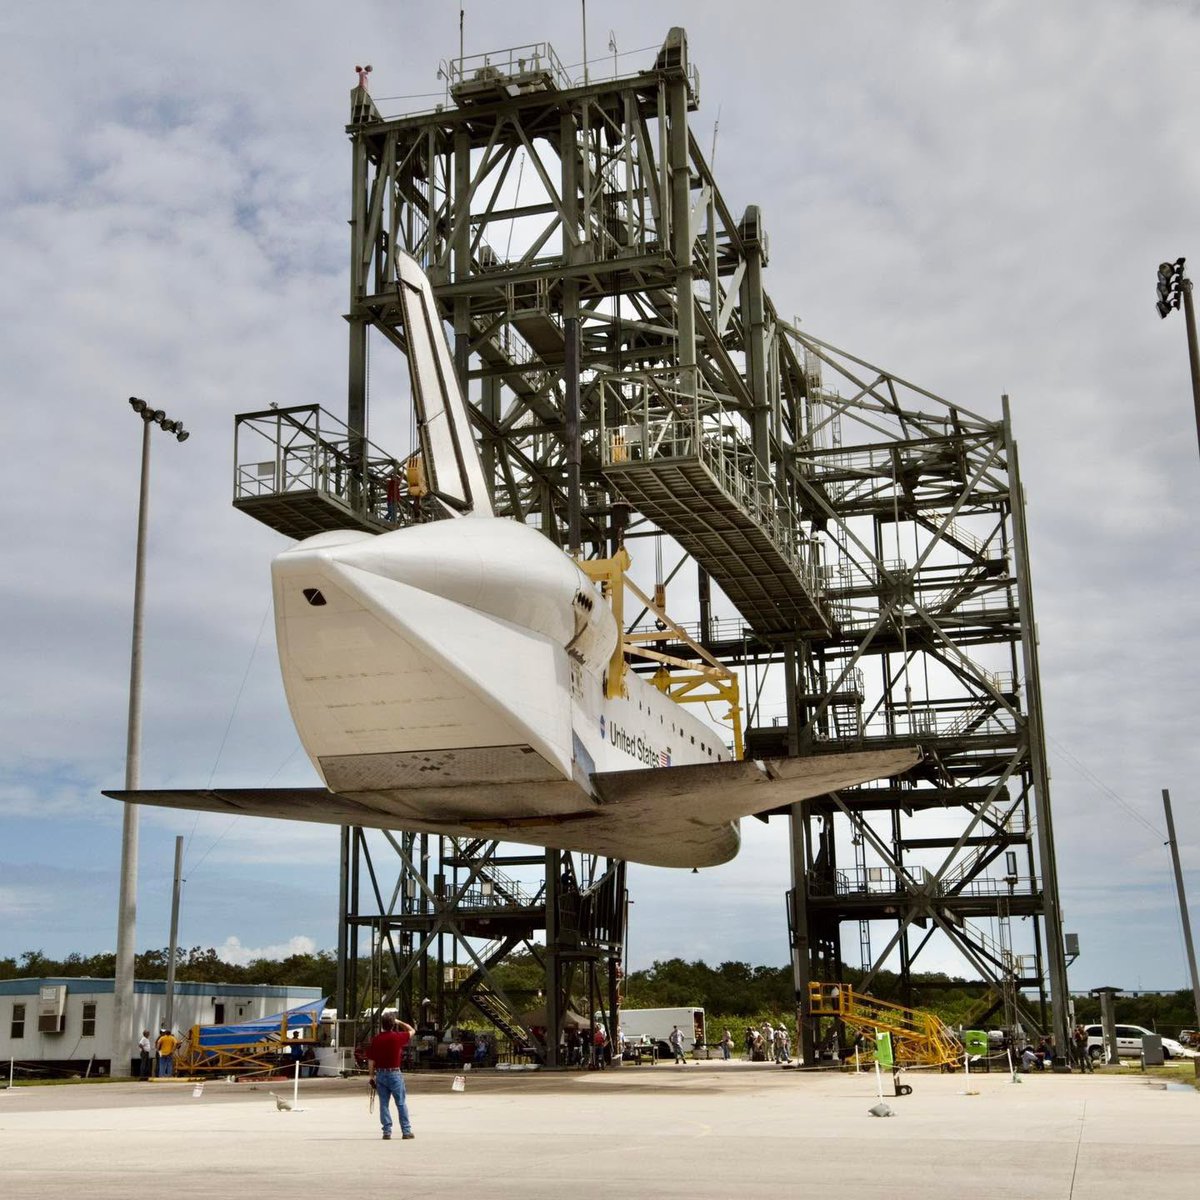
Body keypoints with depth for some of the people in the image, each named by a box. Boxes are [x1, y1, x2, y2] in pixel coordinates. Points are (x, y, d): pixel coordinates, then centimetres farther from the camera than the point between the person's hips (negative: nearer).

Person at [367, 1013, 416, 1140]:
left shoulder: (375, 1039, -2)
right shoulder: (397, 1037, -9)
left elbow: (371, 1060, 0)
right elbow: (412, 1030, 9)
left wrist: (372, 1076, 8)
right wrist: (399, 1022, 15)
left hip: (380, 1074, 2)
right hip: (394, 1073, -2)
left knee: (384, 1104, 8)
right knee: (401, 1103, 5)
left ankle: (387, 1131, 7)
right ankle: (406, 1131, 7)